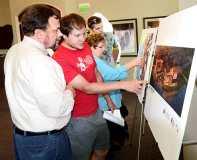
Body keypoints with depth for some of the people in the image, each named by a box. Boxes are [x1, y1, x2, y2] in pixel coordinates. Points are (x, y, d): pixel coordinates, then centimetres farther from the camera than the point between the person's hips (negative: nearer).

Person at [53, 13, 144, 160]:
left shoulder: (86, 47, 0)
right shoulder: (60, 59, -26)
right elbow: (87, 88, -28)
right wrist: (123, 85, -29)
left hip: (97, 111, 7)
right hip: (79, 119, -7)